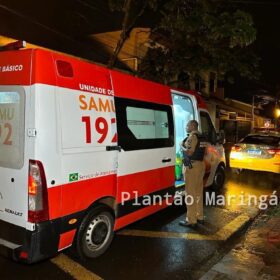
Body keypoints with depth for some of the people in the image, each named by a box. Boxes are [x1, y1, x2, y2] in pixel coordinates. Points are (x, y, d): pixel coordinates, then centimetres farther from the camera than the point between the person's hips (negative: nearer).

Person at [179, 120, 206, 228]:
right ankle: (199, 216, 25)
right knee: (198, 192, 16)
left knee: (191, 193, -5)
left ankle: (191, 220, -1)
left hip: (192, 166, -10)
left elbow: (189, 152, -22)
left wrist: (182, 146, -6)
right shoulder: (201, 137, 15)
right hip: (200, 165, 10)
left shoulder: (192, 136, -13)